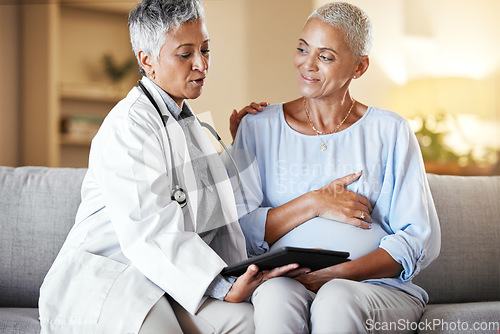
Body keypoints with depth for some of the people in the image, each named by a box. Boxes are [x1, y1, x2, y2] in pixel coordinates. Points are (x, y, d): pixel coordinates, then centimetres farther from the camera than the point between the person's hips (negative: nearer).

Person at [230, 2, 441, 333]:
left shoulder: (390, 132, 7)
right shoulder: (259, 127, 11)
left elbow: (420, 239, 1)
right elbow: (240, 231, 4)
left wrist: (338, 274, -13)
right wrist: (314, 204, -8)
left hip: (378, 285, 0)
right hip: (282, 279, 1)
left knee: (337, 300, -35)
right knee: (276, 296, -34)